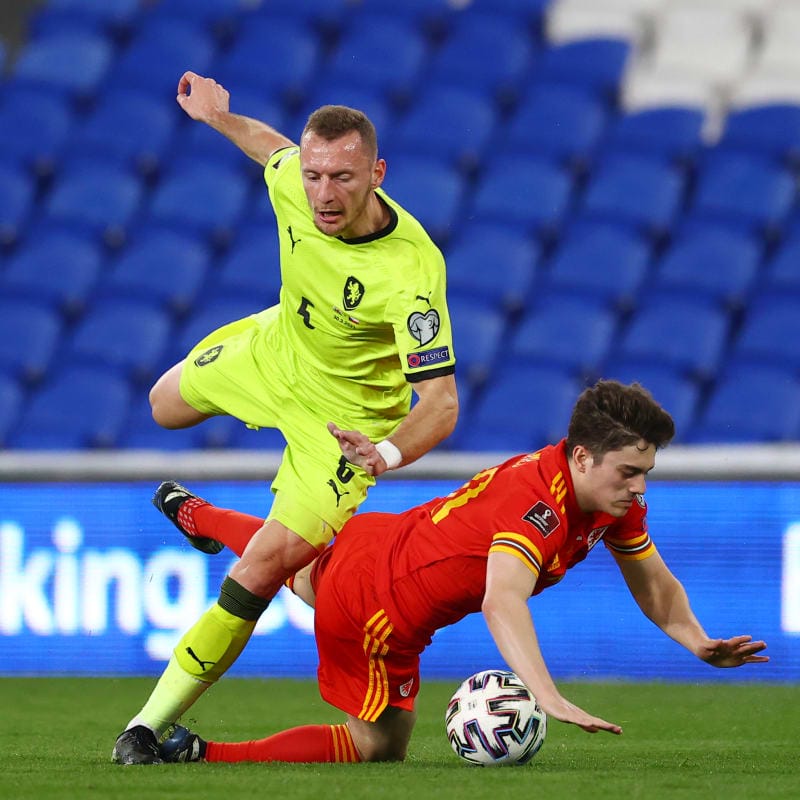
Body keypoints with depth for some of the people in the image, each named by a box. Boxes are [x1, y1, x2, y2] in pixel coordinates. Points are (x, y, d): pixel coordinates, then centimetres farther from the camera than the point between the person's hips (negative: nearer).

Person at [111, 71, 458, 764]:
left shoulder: (411, 270, -42)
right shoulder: (293, 178, -25)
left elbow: (441, 404, -41)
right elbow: (271, 144, 3)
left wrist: (390, 453, -59)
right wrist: (219, 115, 18)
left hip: (348, 415, -6)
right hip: (275, 348, 6)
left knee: (266, 568, -15)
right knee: (166, 404, 32)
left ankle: (155, 721, -3)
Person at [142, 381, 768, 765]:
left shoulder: (617, 501, -9)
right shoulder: (539, 501, -38)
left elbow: (655, 585, 2)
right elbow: (502, 603, -52)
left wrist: (698, 642, -16)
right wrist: (548, 697, -64)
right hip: (379, 613, -9)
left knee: (305, 568, 40)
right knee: (378, 747, 6)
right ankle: (199, 755, 4)